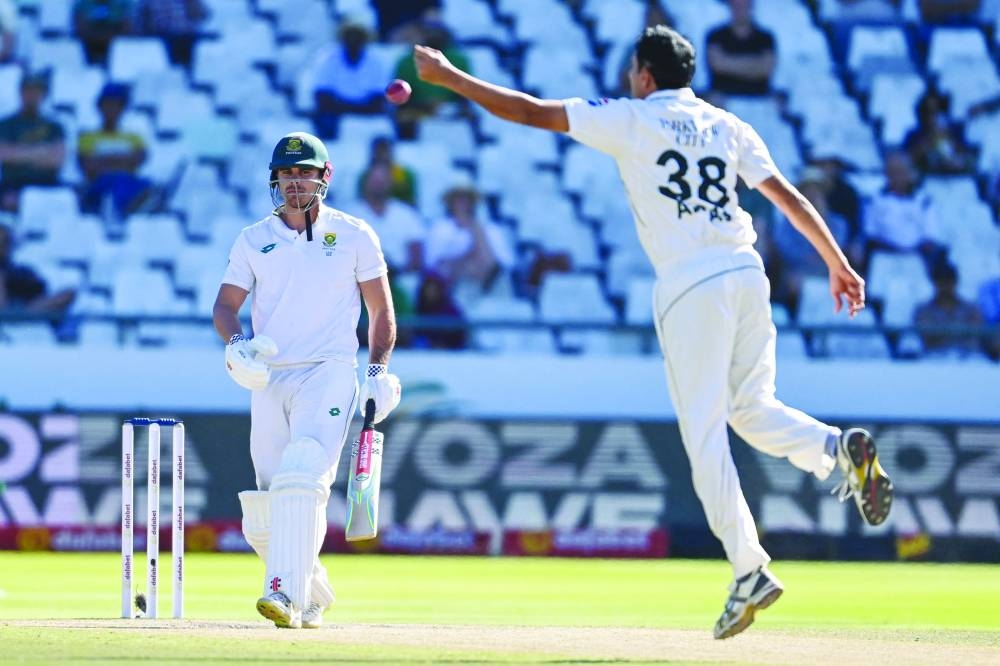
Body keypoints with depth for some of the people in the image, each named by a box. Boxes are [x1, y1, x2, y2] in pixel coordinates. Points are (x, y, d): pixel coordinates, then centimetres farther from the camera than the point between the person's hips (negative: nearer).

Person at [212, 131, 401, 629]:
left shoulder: (354, 236, 6)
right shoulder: (254, 240, 11)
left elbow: (380, 309, 10)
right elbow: (225, 304, 8)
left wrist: (379, 370, -1)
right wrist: (235, 342, -13)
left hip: (329, 373, -3)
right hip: (269, 379, 3)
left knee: (301, 480, -26)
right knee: (262, 520, 2)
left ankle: (287, 596, -33)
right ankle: (313, 593, 25)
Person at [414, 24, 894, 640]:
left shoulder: (630, 120, 5)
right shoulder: (728, 126, 17)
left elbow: (528, 111, 5)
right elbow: (787, 195, 11)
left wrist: (448, 77, 13)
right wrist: (838, 263, 13)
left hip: (689, 288, -5)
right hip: (747, 275, 5)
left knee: (704, 432, -2)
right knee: (751, 409, 18)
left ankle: (749, 571, -8)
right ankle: (837, 446, -12)